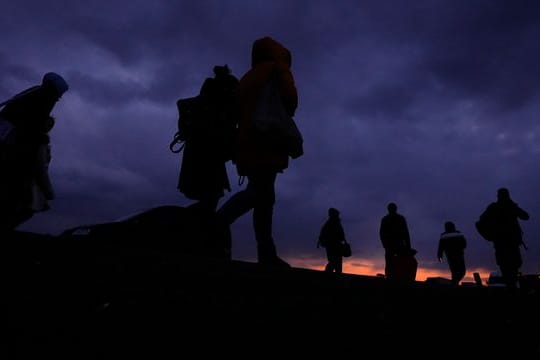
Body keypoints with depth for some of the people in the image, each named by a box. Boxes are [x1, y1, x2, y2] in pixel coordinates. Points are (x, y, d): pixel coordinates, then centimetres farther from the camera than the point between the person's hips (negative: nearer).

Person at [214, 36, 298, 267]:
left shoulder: (247, 77, 27)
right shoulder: (277, 68, 9)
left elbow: (236, 111, 20)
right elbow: (289, 96, -7)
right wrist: (285, 118, 11)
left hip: (248, 143, 7)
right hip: (267, 140, -7)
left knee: (264, 196, 5)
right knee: (261, 193, -14)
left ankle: (267, 253, -5)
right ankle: (218, 223, -28)